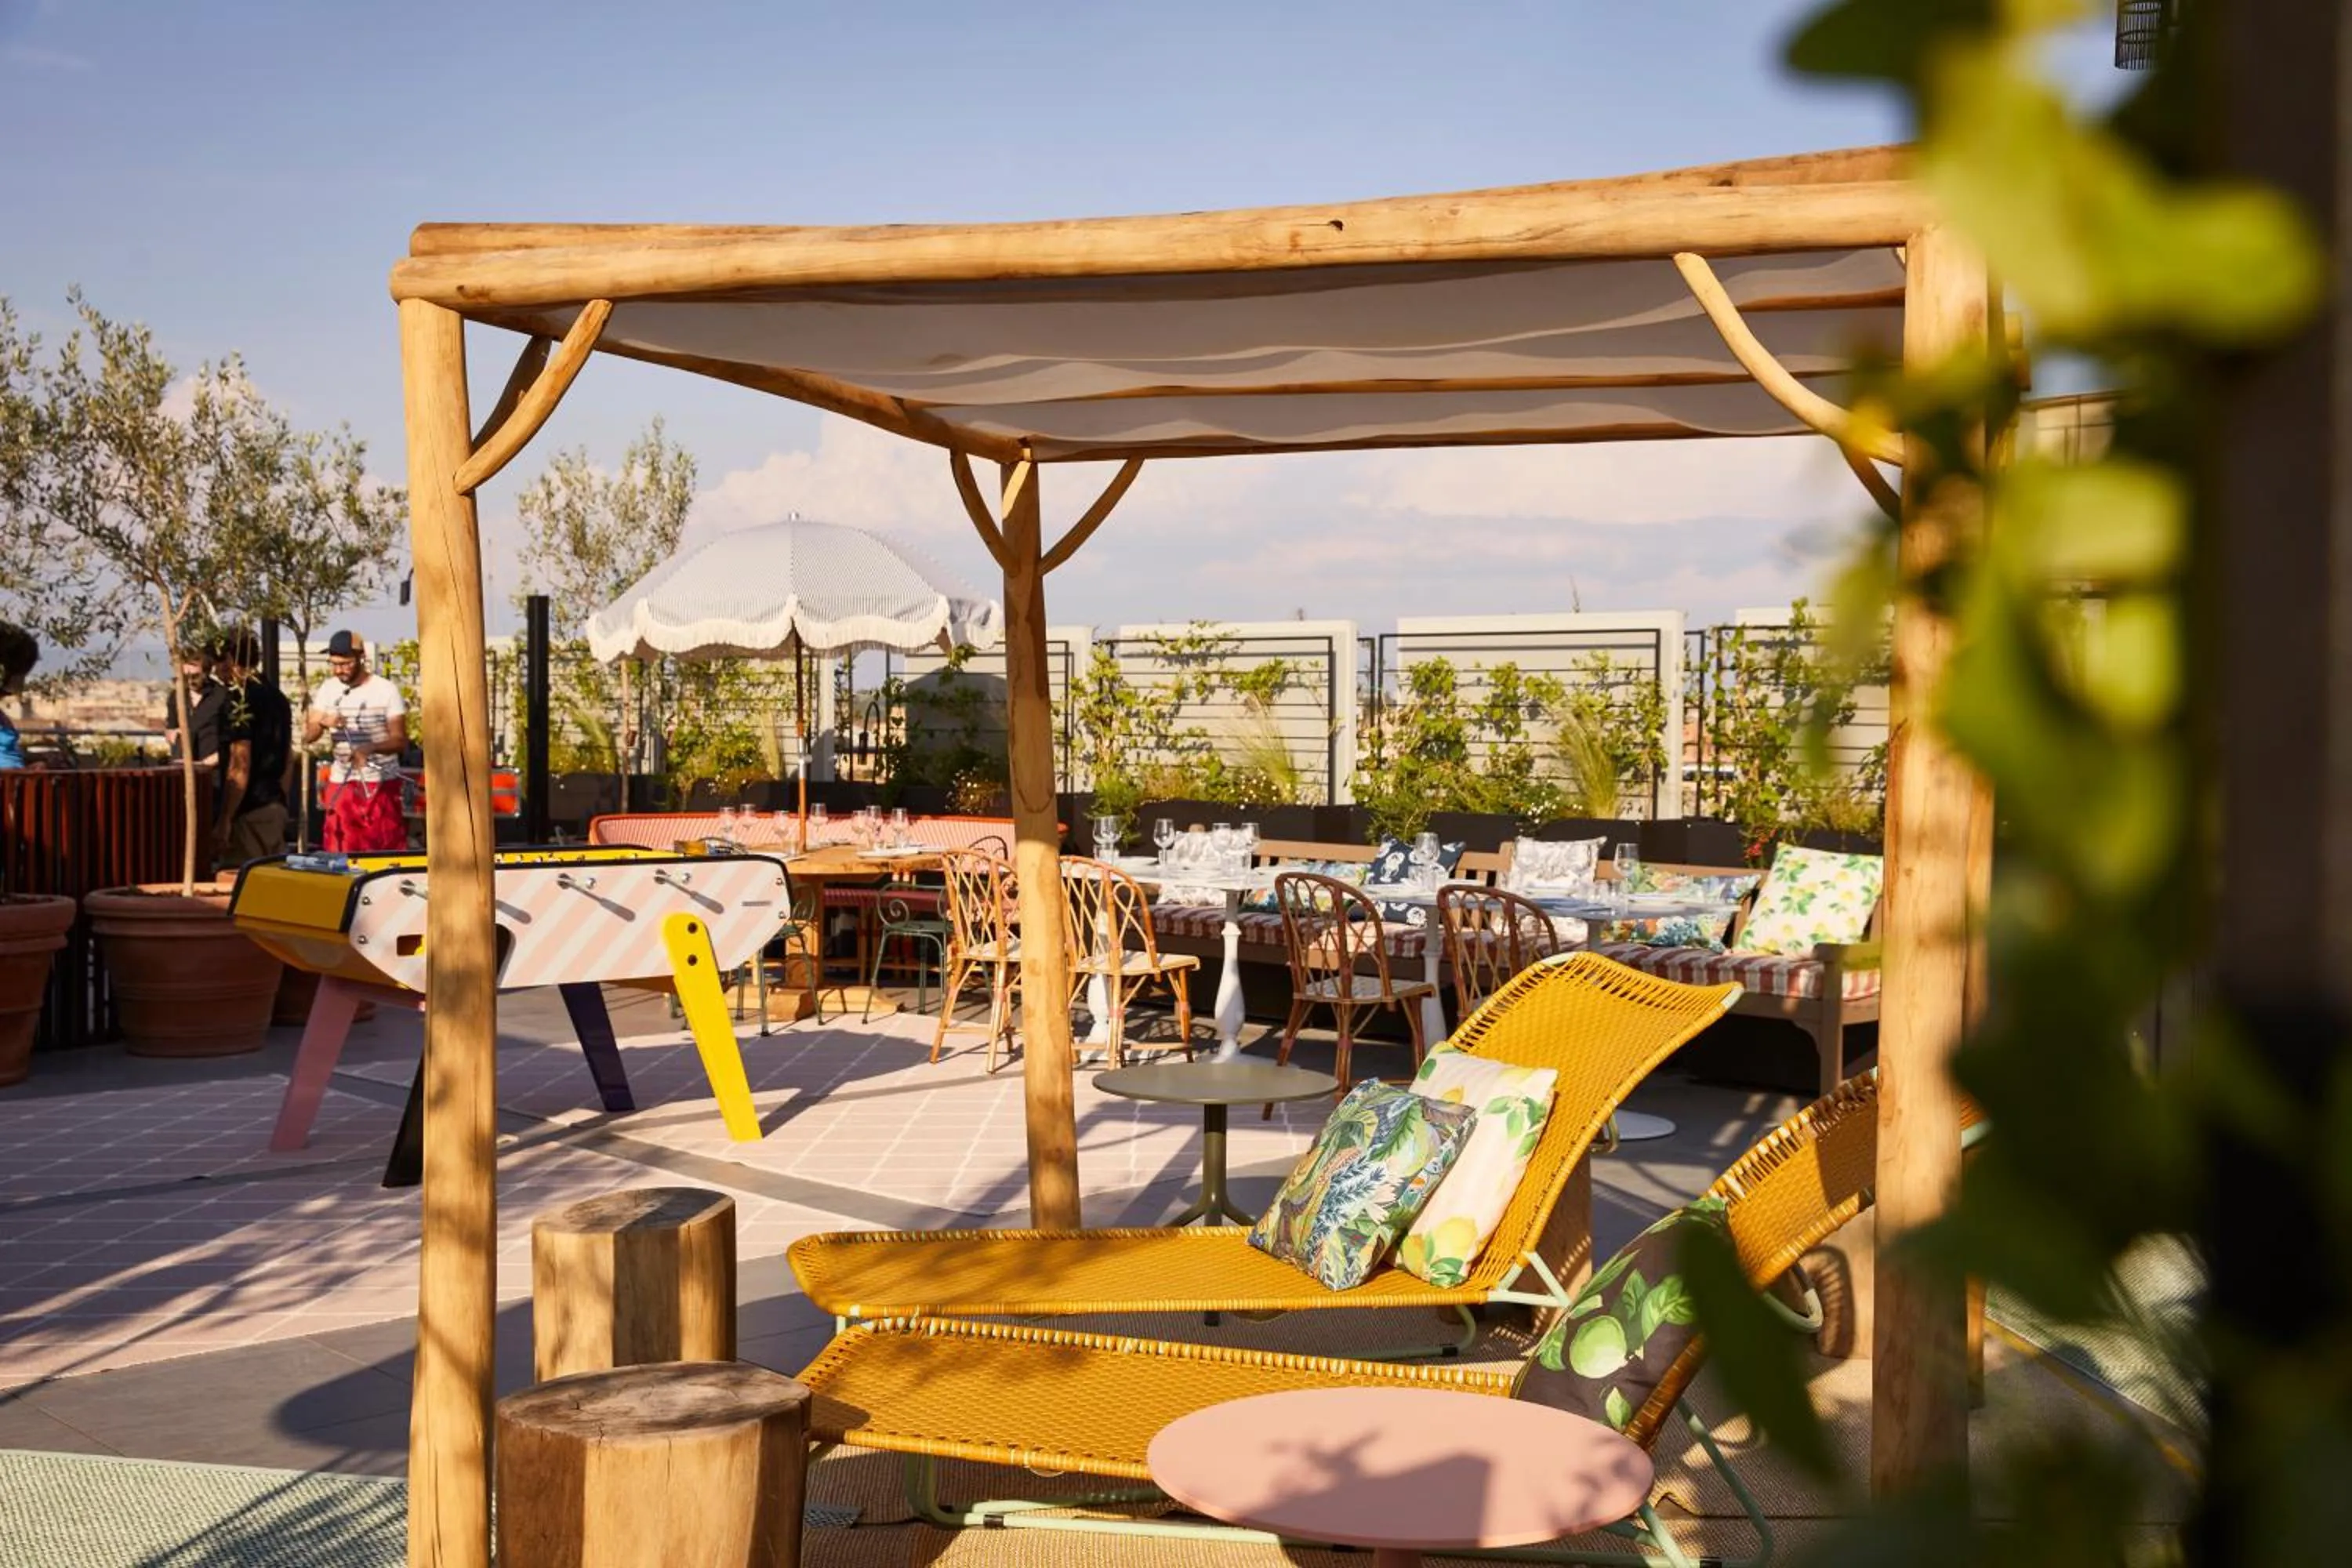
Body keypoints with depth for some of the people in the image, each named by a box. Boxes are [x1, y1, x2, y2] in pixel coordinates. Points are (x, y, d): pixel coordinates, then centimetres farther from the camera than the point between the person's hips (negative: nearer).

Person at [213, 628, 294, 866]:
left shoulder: (239, 699, -13)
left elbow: (239, 766, -18)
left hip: (248, 811, -8)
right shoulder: (277, 696, 13)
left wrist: (225, 820, -16)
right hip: (276, 808, 8)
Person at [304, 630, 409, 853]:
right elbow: (307, 737, 2)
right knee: (341, 851, 2)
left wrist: (371, 748, -29)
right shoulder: (327, 689, 4)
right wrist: (322, 722, -21)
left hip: (382, 783, -4)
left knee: (386, 850, -5)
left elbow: (400, 740, -10)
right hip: (341, 783, 4)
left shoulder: (386, 690, -8)